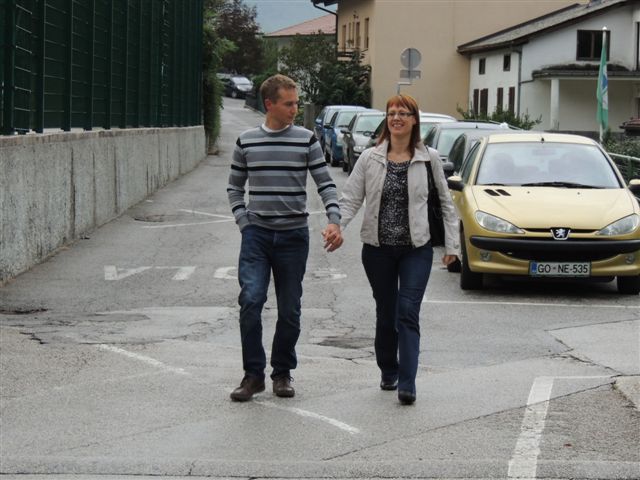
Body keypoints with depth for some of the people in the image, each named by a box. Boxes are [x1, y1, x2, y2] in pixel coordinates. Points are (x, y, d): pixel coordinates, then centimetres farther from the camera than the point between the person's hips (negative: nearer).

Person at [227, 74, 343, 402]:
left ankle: (282, 372, 21)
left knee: (289, 310, 5)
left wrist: (334, 221, -14)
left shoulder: (306, 140, 1)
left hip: (294, 235, 0)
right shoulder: (246, 141, 4)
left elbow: (325, 184, 0)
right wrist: (244, 223, 1)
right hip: (256, 234, 0)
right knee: (250, 301, -14)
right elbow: (235, 187, 13)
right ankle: (253, 374, -3)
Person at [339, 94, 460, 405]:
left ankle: (407, 384, -16)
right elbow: (350, 198, -2)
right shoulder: (369, 159, 2)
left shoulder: (428, 159, 2)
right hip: (378, 248, 2)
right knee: (385, 314, 11)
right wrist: (336, 227, -21)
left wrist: (451, 243, 3)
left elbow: (445, 202, 8)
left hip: (416, 249, -2)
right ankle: (388, 373, 29)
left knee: (407, 313, -12)